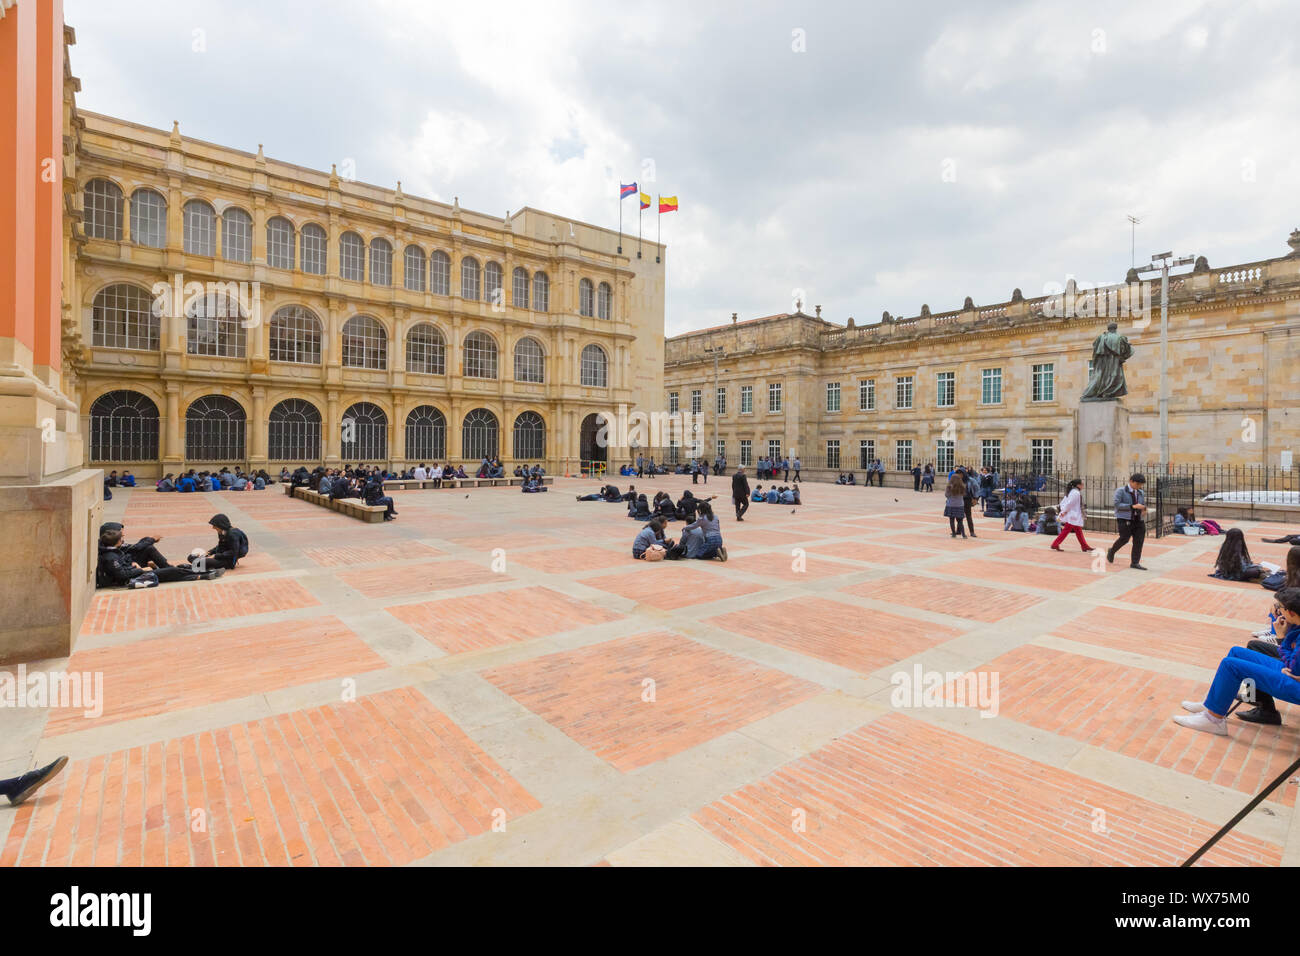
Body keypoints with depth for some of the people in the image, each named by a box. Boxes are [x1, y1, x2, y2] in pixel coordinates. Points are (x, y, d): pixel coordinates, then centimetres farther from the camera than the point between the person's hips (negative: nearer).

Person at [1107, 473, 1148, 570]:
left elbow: (1143, 505, 24)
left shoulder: (1140, 493, 15)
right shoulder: (1121, 490, -2)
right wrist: (1133, 506, -21)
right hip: (1125, 519, -5)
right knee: (1125, 538, -13)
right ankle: (1112, 551, 16)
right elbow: (1117, 505, -13)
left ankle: (1135, 563, 2)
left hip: (1138, 520, 5)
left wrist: (1144, 509, 0)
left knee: (1139, 540, -3)